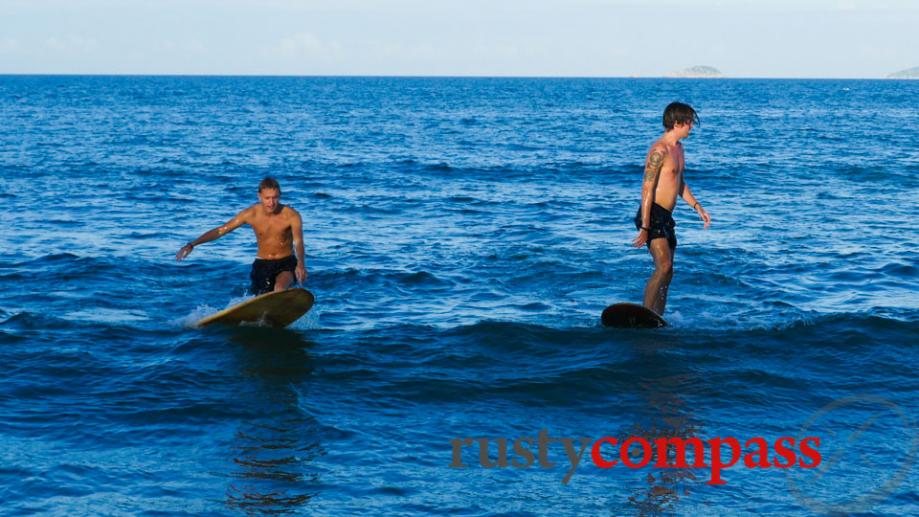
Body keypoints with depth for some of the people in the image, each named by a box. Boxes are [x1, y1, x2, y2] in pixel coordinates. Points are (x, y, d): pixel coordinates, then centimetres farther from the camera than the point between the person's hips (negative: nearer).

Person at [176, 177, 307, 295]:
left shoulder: (291, 215, -17)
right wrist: (191, 245, -14)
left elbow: (298, 242, -30)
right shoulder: (251, 214, -10)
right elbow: (221, 230, -7)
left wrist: (300, 264, -52)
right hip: (262, 265, 3)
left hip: (286, 263, -3)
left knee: (280, 288, -33)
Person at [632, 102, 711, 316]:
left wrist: (697, 207, 22)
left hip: (666, 217, 10)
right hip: (652, 215, -10)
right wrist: (644, 228, -24)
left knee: (667, 272, 10)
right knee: (664, 267, -21)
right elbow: (647, 189, -20)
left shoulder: (678, 148, 15)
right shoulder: (660, 150, -16)